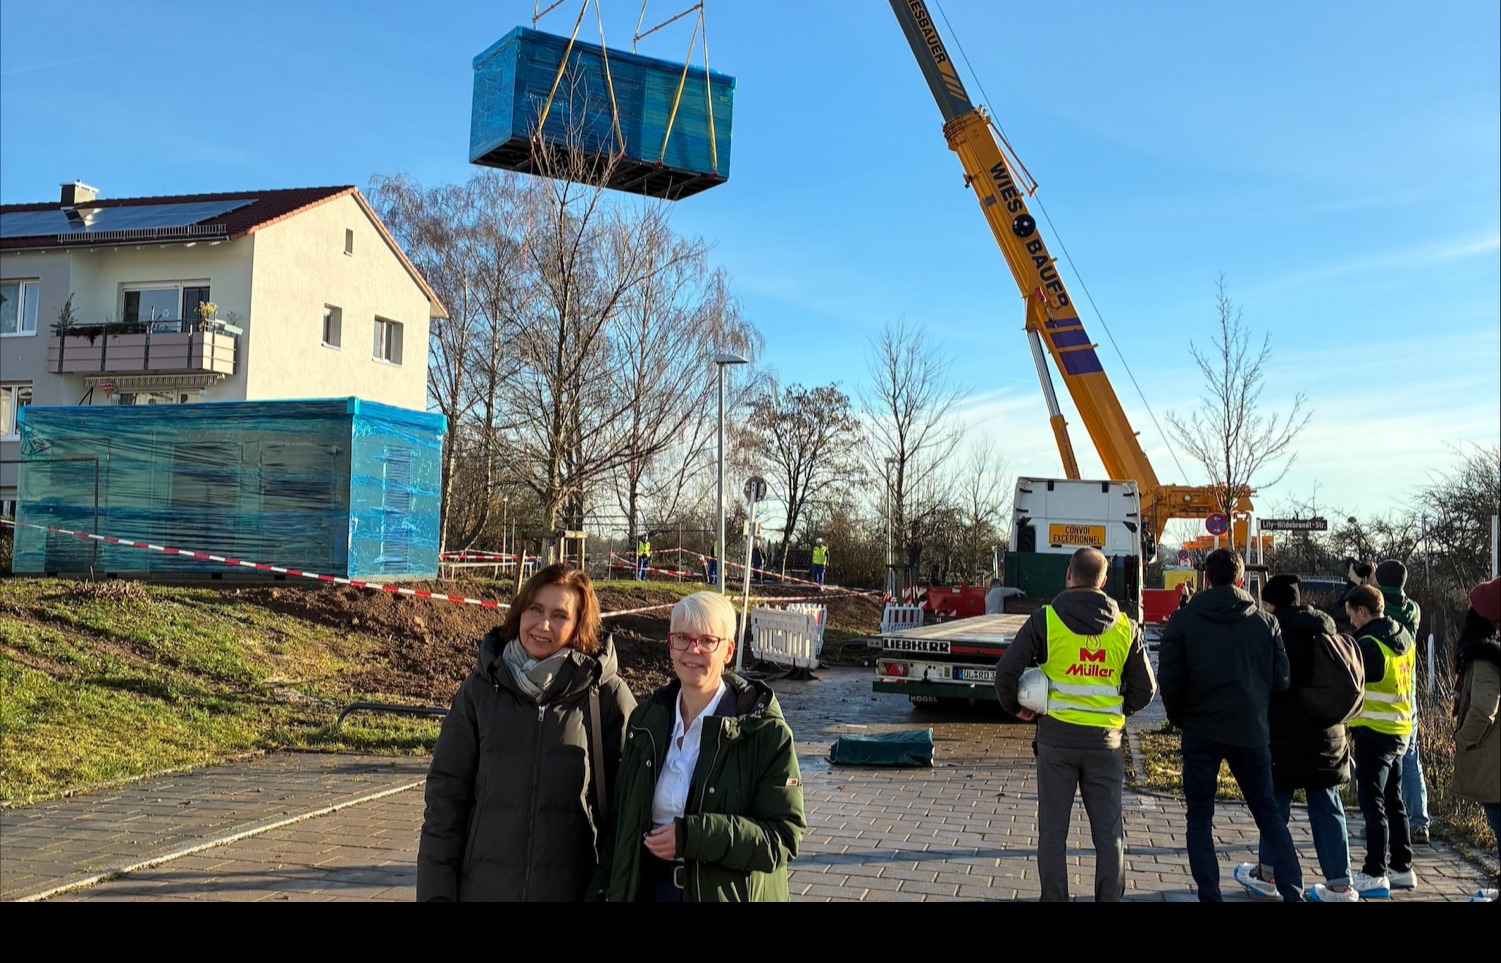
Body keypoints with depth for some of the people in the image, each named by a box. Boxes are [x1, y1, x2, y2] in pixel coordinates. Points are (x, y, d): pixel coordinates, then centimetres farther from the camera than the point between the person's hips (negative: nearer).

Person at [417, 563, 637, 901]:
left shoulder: (608, 696, -6)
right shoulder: (480, 689, 0)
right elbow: (446, 794, 3)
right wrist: (436, 890, 0)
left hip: (573, 889, -2)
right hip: (484, 887, 2)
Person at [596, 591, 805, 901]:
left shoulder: (765, 731, -13)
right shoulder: (646, 720, 3)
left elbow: (784, 837, -17)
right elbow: (623, 822, 11)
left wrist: (691, 836, -25)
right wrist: (608, 888, 4)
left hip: (729, 891, -4)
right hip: (648, 888, 4)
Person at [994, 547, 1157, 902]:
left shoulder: (1046, 619, -7)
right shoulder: (1125, 627, 2)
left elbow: (1007, 670, -11)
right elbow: (1145, 689, 7)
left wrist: (1014, 706, 6)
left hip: (1057, 736, -2)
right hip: (1105, 739, 2)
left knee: (1053, 830, 8)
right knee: (1109, 832, 10)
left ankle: (1054, 898, 12)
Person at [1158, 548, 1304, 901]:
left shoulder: (1183, 620, -4)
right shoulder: (1265, 621, 3)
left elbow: (1169, 678, -7)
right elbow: (1281, 679, 4)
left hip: (1201, 731, -2)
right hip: (1251, 731, 2)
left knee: (1200, 819, 8)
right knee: (1269, 813, 14)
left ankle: (1210, 895, 4)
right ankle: (1293, 892, 9)